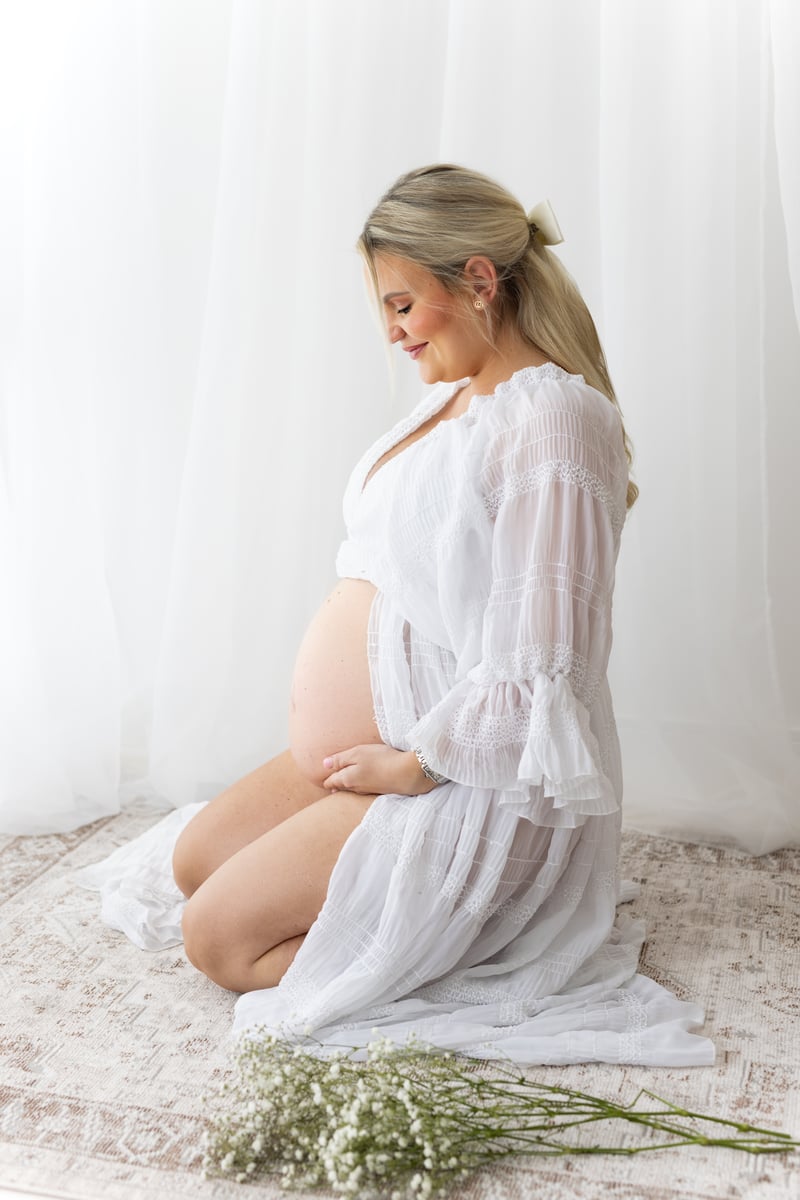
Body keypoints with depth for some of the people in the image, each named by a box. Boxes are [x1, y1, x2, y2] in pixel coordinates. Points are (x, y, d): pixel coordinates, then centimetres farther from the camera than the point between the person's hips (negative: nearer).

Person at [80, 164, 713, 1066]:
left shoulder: (552, 418, -22)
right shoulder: (448, 396, 8)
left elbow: (537, 670, -25)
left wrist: (411, 763, -16)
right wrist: (324, 697, 7)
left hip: (470, 780, -10)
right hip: (386, 744, 10)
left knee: (217, 938, -7)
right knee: (193, 856, 17)